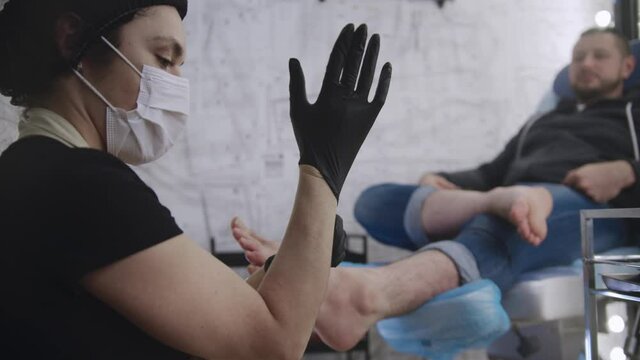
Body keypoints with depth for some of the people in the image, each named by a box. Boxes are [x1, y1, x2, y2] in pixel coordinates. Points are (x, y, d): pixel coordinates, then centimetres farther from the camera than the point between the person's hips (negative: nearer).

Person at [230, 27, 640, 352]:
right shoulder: (542, 123, 38)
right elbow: (493, 173, 29)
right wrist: (441, 180, 9)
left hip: (589, 209, -5)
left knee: (500, 221, -42)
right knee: (376, 200, -18)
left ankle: (369, 293, -71)